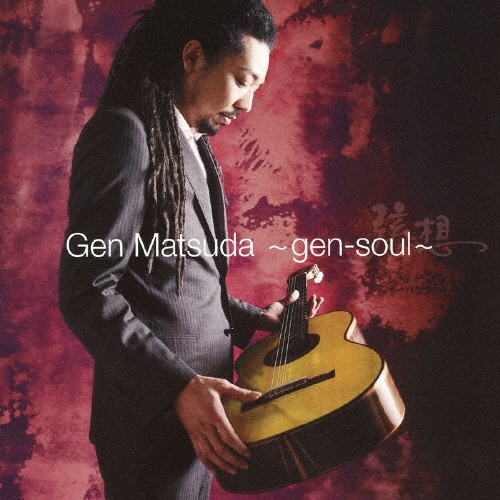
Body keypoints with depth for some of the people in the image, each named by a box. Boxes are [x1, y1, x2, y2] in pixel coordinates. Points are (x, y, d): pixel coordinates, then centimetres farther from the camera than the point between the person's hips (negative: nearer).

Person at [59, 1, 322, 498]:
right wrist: (180, 388, -25)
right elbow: (85, 293, -21)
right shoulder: (125, 133, -14)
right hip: (152, 419, -9)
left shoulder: (194, 150, 15)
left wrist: (254, 320, 14)